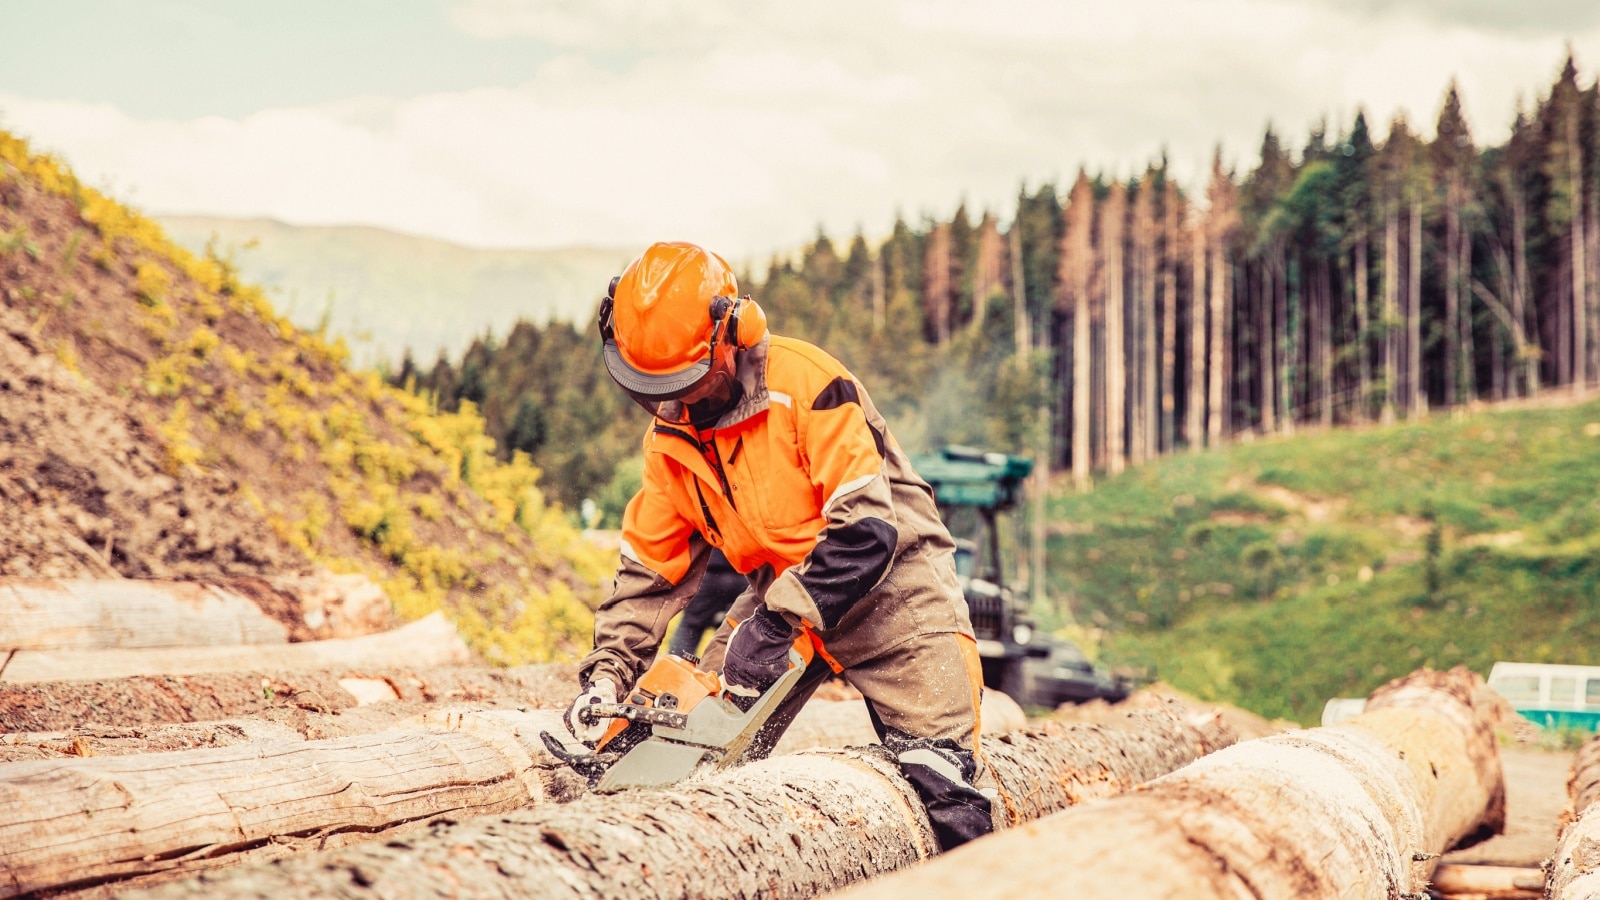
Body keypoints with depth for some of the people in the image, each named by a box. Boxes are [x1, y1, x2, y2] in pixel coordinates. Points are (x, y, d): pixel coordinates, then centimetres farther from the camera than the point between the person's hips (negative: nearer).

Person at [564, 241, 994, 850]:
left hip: (889, 588, -6)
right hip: (782, 591, 6)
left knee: (942, 783, -12)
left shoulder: (804, 382, -25)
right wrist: (607, 673, -8)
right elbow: (648, 570, 4)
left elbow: (868, 530, -29)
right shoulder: (670, 440, -3)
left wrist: (777, 623, -29)